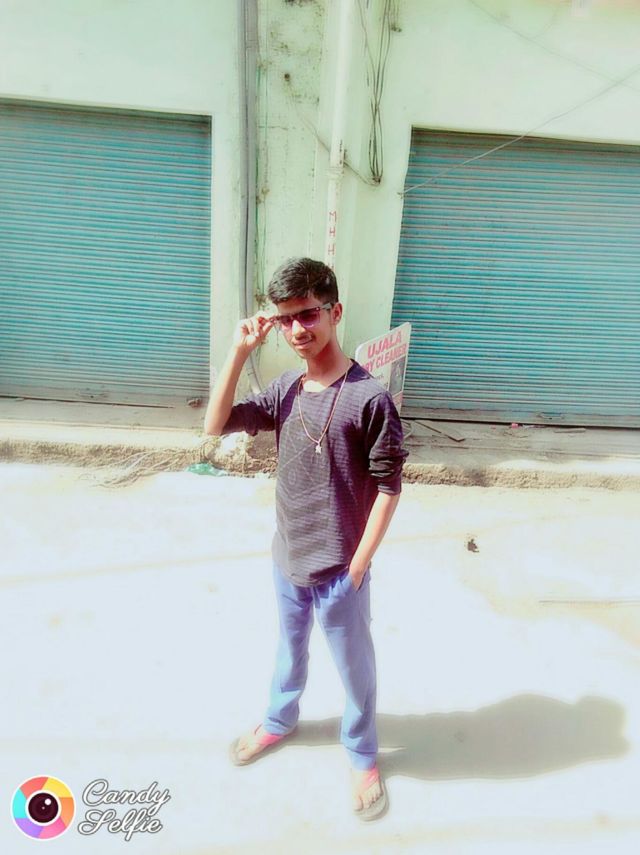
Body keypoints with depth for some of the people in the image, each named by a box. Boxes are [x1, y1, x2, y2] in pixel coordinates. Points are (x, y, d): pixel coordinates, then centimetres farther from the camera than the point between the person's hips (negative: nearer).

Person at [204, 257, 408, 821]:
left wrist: (357, 564, -14)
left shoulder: (369, 398, -19)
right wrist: (241, 350, -11)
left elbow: (389, 486, -15)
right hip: (287, 558, 6)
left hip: (338, 568, -5)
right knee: (290, 646, 29)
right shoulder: (286, 389, -1)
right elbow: (217, 425, -4)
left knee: (354, 664, 17)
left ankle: (363, 756, 43)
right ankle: (280, 720, 55)